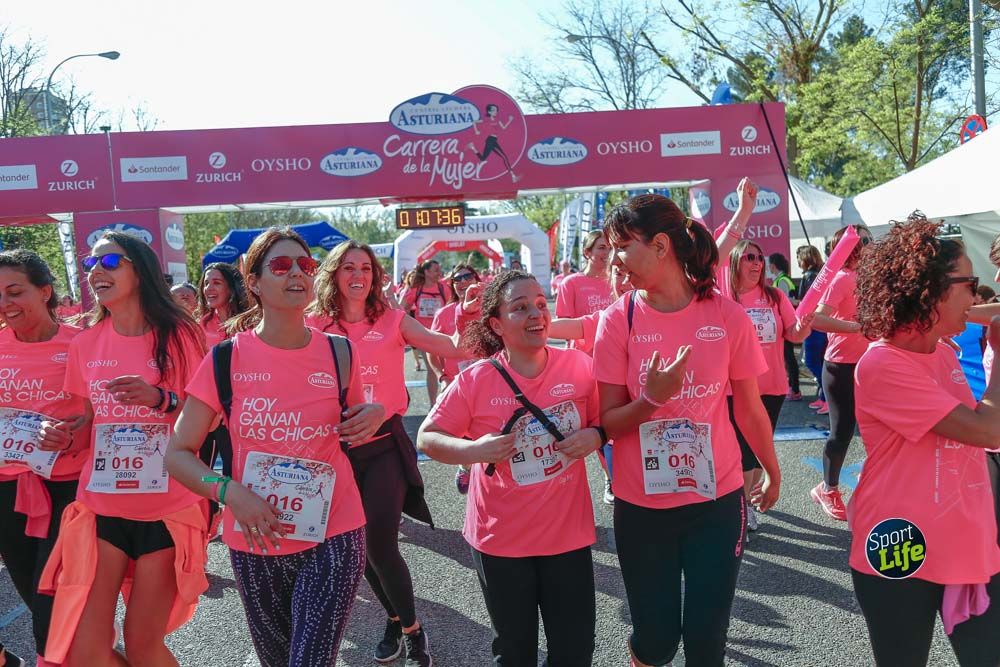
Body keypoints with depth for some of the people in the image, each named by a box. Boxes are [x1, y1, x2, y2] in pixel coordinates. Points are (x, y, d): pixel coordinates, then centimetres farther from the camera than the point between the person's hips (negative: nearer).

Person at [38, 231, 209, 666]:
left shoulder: (178, 335, -8)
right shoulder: (86, 343, 4)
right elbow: (93, 416, 16)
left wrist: (161, 399, -21)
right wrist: (64, 434, -5)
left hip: (168, 509, -3)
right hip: (100, 507, 4)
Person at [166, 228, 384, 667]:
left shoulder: (340, 353, -4)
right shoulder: (225, 359, -8)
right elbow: (178, 454, -4)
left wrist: (373, 416, -9)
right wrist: (230, 492, -20)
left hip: (332, 537, -1)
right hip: (255, 543, 1)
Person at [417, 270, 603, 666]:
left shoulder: (579, 366, -6)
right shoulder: (474, 381, -11)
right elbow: (427, 439, -4)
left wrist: (594, 437, -15)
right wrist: (475, 450, -21)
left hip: (568, 533, 1)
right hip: (500, 539, -1)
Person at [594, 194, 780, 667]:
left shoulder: (727, 315, -9)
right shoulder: (617, 321, -9)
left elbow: (750, 409, 4)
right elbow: (608, 422, -7)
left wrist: (772, 474, 15)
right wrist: (652, 399, -25)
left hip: (717, 499, 0)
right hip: (641, 505, 0)